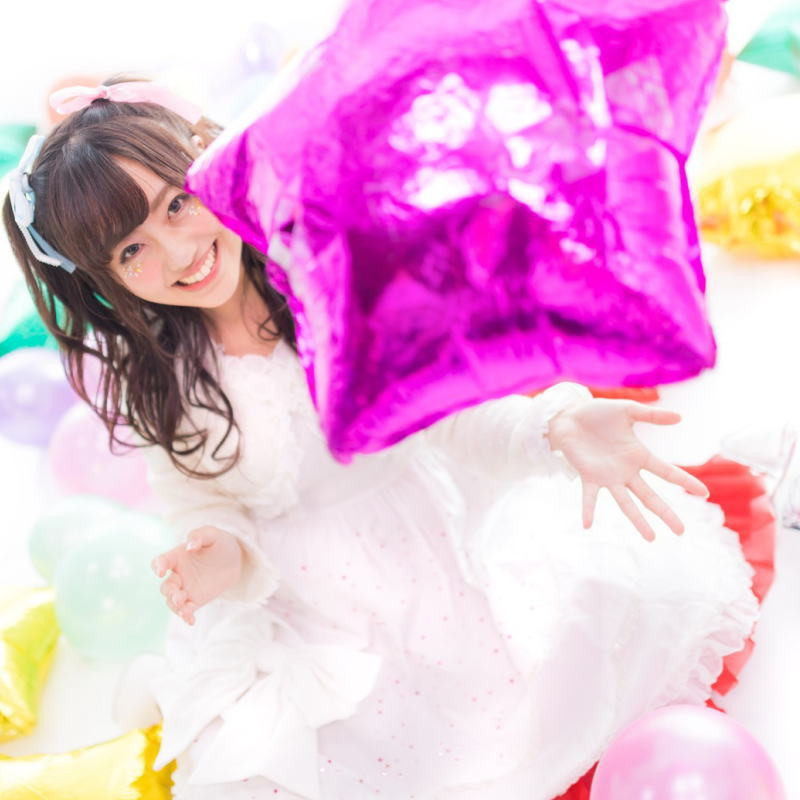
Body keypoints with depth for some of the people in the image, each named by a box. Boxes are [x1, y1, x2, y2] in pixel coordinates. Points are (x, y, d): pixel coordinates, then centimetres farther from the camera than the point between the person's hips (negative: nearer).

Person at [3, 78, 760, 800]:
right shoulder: (160, 387, -11)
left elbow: (456, 407, -17)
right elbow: (207, 508, -2)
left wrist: (558, 427, -36)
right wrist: (222, 556, -26)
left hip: (437, 546, 0)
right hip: (305, 606, 1)